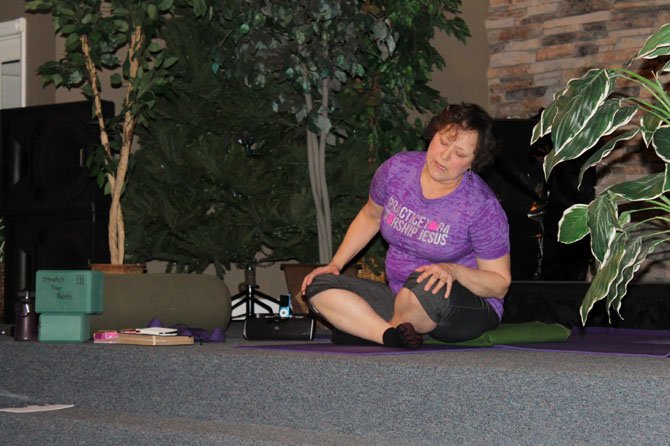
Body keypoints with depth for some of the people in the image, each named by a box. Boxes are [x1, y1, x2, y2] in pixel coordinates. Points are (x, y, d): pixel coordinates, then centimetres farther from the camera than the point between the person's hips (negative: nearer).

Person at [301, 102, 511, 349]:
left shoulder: (482, 207, -17)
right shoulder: (397, 168, -4)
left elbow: (500, 284, -11)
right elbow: (370, 217, 17)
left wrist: (455, 271, -29)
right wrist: (334, 264, 10)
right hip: (402, 300, 5)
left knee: (425, 286, -39)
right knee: (318, 286, -12)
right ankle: (394, 337, -31)